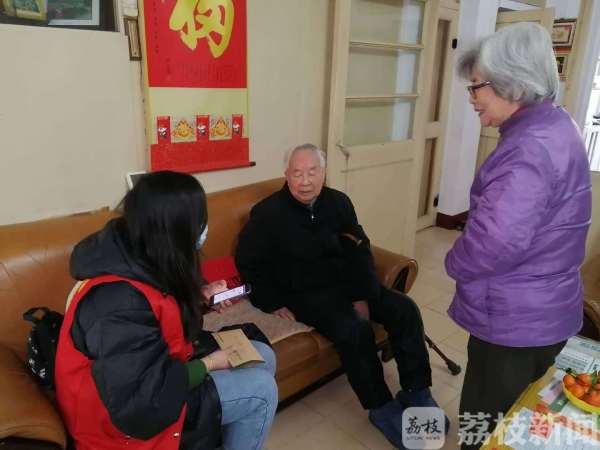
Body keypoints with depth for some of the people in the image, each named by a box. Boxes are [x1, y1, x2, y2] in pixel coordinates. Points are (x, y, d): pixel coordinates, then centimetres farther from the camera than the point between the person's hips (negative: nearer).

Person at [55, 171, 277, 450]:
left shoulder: (130, 254, -7)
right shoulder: (120, 303, -35)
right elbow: (139, 404, -32)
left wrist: (199, 295, -2)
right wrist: (207, 365, -20)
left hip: (149, 371, 9)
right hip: (127, 418, -8)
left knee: (262, 356, 6)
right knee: (261, 389, -12)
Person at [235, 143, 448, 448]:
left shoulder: (338, 202, 3)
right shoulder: (268, 212, -10)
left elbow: (360, 252, 6)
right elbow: (247, 262, -3)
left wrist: (362, 295, -6)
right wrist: (273, 304, -8)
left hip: (345, 285, 6)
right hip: (305, 294, -5)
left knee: (404, 309, -10)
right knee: (355, 329, -30)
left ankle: (416, 393, 4)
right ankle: (381, 408, -9)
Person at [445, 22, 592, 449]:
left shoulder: (531, 147, -26)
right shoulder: (555, 127, 7)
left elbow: (496, 240, -34)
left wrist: (455, 263, -13)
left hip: (514, 318, -10)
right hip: (543, 311, 10)